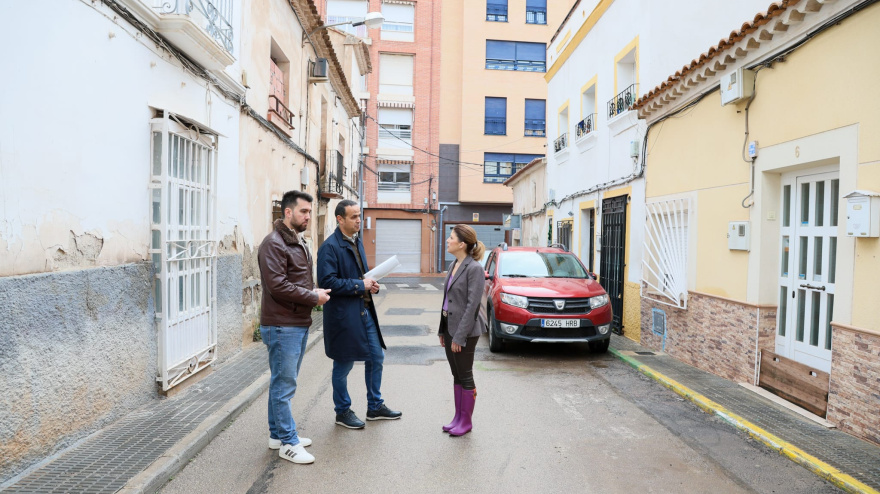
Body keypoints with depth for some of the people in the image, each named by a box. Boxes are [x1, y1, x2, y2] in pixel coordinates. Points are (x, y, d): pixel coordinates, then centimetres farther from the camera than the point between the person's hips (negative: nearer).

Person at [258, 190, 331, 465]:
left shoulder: (299, 242, 17)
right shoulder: (274, 243, -14)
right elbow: (277, 285, -23)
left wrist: (315, 291, 5)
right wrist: (313, 297, -16)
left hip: (300, 324, 10)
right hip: (282, 326, -10)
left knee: (284, 383, 18)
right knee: (284, 385, 0)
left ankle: (278, 434, 31)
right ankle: (288, 443, 12)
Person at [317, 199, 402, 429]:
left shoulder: (357, 242, 12)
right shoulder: (330, 247, -16)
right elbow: (328, 281, -23)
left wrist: (372, 285, 1)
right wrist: (360, 285, -20)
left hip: (365, 311, 9)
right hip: (343, 314, -9)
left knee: (376, 357, 15)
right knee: (343, 365, 7)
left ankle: (375, 407, 31)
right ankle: (342, 412, 26)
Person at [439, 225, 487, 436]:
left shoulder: (474, 268, -16)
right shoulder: (454, 265, 10)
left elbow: (472, 304, -19)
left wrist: (460, 336, -18)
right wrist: (443, 330, 14)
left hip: (465, 331, -8)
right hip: (450, 327, 8)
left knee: (465, 376, 5)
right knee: (456, 375, 16)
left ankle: (466, 421, 19)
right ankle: (458, 417, 28)